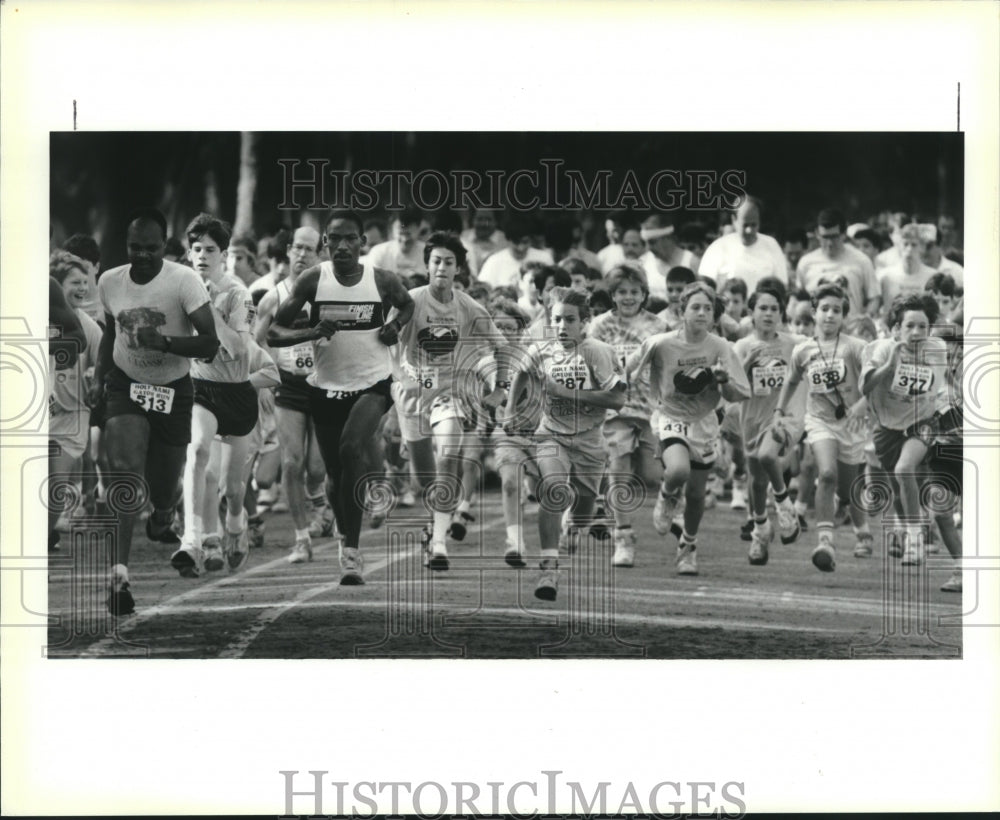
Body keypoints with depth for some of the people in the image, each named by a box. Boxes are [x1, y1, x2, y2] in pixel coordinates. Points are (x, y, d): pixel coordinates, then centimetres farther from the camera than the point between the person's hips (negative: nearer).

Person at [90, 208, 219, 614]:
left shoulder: (184, 281, -18)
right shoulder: (110, 282, -4)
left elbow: (210, 343, -22)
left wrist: (164, 341, -36)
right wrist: (99, 378, 6)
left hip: (173, 391, -1)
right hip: (125, 387, 1)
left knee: (164, 491, 11)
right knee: (126, 473, -22)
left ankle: (160, 524, 51)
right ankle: (119, 574, -27)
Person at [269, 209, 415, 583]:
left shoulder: (382, 280, -6)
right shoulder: (312, 280, -6)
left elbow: (408, 304, 18)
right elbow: (274, 334, -4)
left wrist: (396, 325, -4)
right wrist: (311, 332, -22)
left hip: (372, 384, -2)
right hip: (326, 386, 2)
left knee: (352, 446, -27)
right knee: (335, 472, 10)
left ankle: (352, 550, -23)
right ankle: (346, 538, 39)